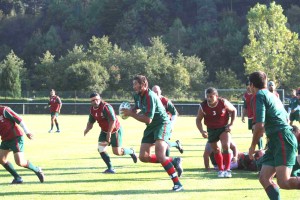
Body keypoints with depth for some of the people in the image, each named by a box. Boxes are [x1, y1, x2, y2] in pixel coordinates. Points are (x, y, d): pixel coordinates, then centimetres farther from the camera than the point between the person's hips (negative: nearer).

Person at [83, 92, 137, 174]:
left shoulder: (106, 107, -27)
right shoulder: (92, 109, -2)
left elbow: (113, 120, -30)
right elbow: (91, 121, 10)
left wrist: (109, 133, -31)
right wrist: (87, 129, -9)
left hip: (115, 130, -7)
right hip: (104, 131, 7)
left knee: (117, 152, -4)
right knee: (101, 149, -8)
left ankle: (131, 152, 27)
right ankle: (110, 168, 2)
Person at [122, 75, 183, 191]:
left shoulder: (150, 96, -21)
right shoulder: (138, 96, 5)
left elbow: (148, 119, -25)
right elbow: (137, 108, 25)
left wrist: (131, 114, -17)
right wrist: (129, 111, 1)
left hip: (162, 124, -9)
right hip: (151, 127, 9)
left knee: (159, 155, -25)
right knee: (143, 156, 1)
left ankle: (177, 183, -21)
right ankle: (173, 161, 10)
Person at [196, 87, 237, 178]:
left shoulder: (223, 102, -19)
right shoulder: (203, 106, -16)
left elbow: (234, 110, -1)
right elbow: (198, 120, -5)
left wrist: (231, 124, -9)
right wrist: (202, 131, -20)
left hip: (224, 128, -2)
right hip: (211, 130, 2)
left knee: (226, 146, -19)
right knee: (216, 150, 10)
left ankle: (227, 169, -10)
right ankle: (221, 170, 27)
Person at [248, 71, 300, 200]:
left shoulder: (259, 96, -5)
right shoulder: (273, 96, 23)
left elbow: (259, 125, -15)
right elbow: (286, 119, 32)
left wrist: (253, 146, -2)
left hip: (283, 141, -10)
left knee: (284, 182, -20)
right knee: (264, 178, 4)